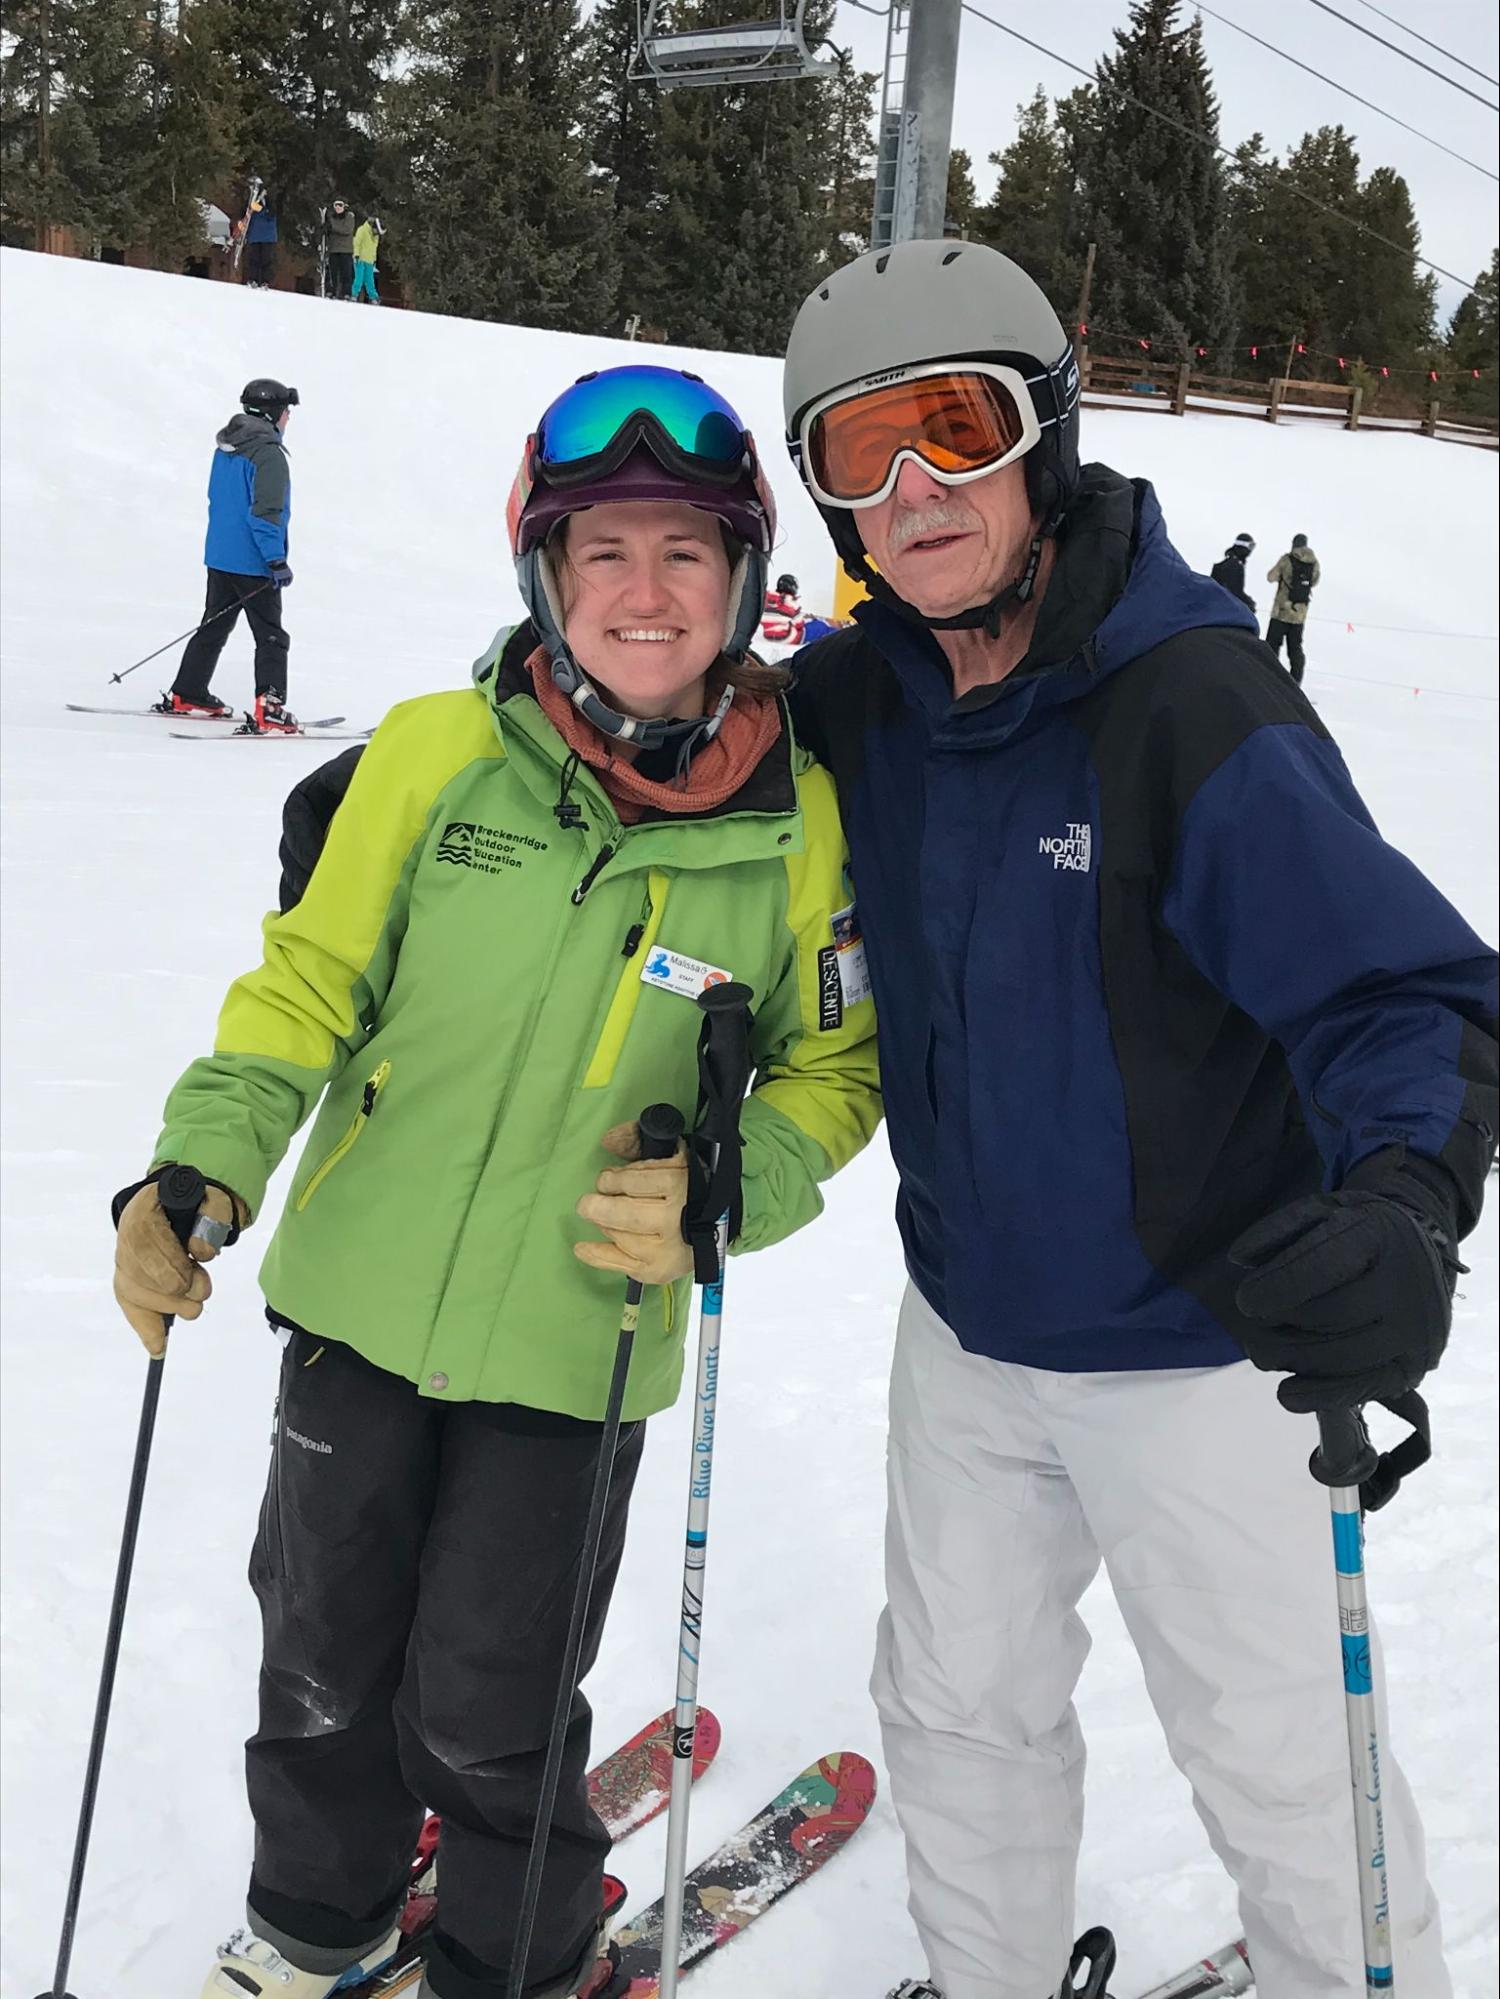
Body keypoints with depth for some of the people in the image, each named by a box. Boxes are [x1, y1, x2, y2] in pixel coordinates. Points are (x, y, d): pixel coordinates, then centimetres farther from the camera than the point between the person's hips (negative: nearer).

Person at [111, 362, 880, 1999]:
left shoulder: (796, 820, -10)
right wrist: (201, 1166, -16)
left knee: (480, 1712, 8)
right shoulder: (438, 753, -11)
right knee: (320, 1655, 19)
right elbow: (311, 982, -2)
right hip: (360, 1298, 2)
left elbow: (836, 1067, -1)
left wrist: (727, 1190, -19)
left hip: (575, 1345, -2)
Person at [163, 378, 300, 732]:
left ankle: (186, 695, 26)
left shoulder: (225, 448, 11)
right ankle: (269, 709, -12)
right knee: (271, 637, -4)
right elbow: (265, 512, -23)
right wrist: (277, 560, -23)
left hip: (219, 556, 8)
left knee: (214, 627, 20)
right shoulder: (268, 453, -16)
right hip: (253, 562, -8)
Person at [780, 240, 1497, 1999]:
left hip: (1198, 1342, -6)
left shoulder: (1194, 707, -24)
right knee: (959, 1699, 22)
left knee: (1275, 1751, 10)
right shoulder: (858, 697, -6)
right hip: (967, 1325, 6)